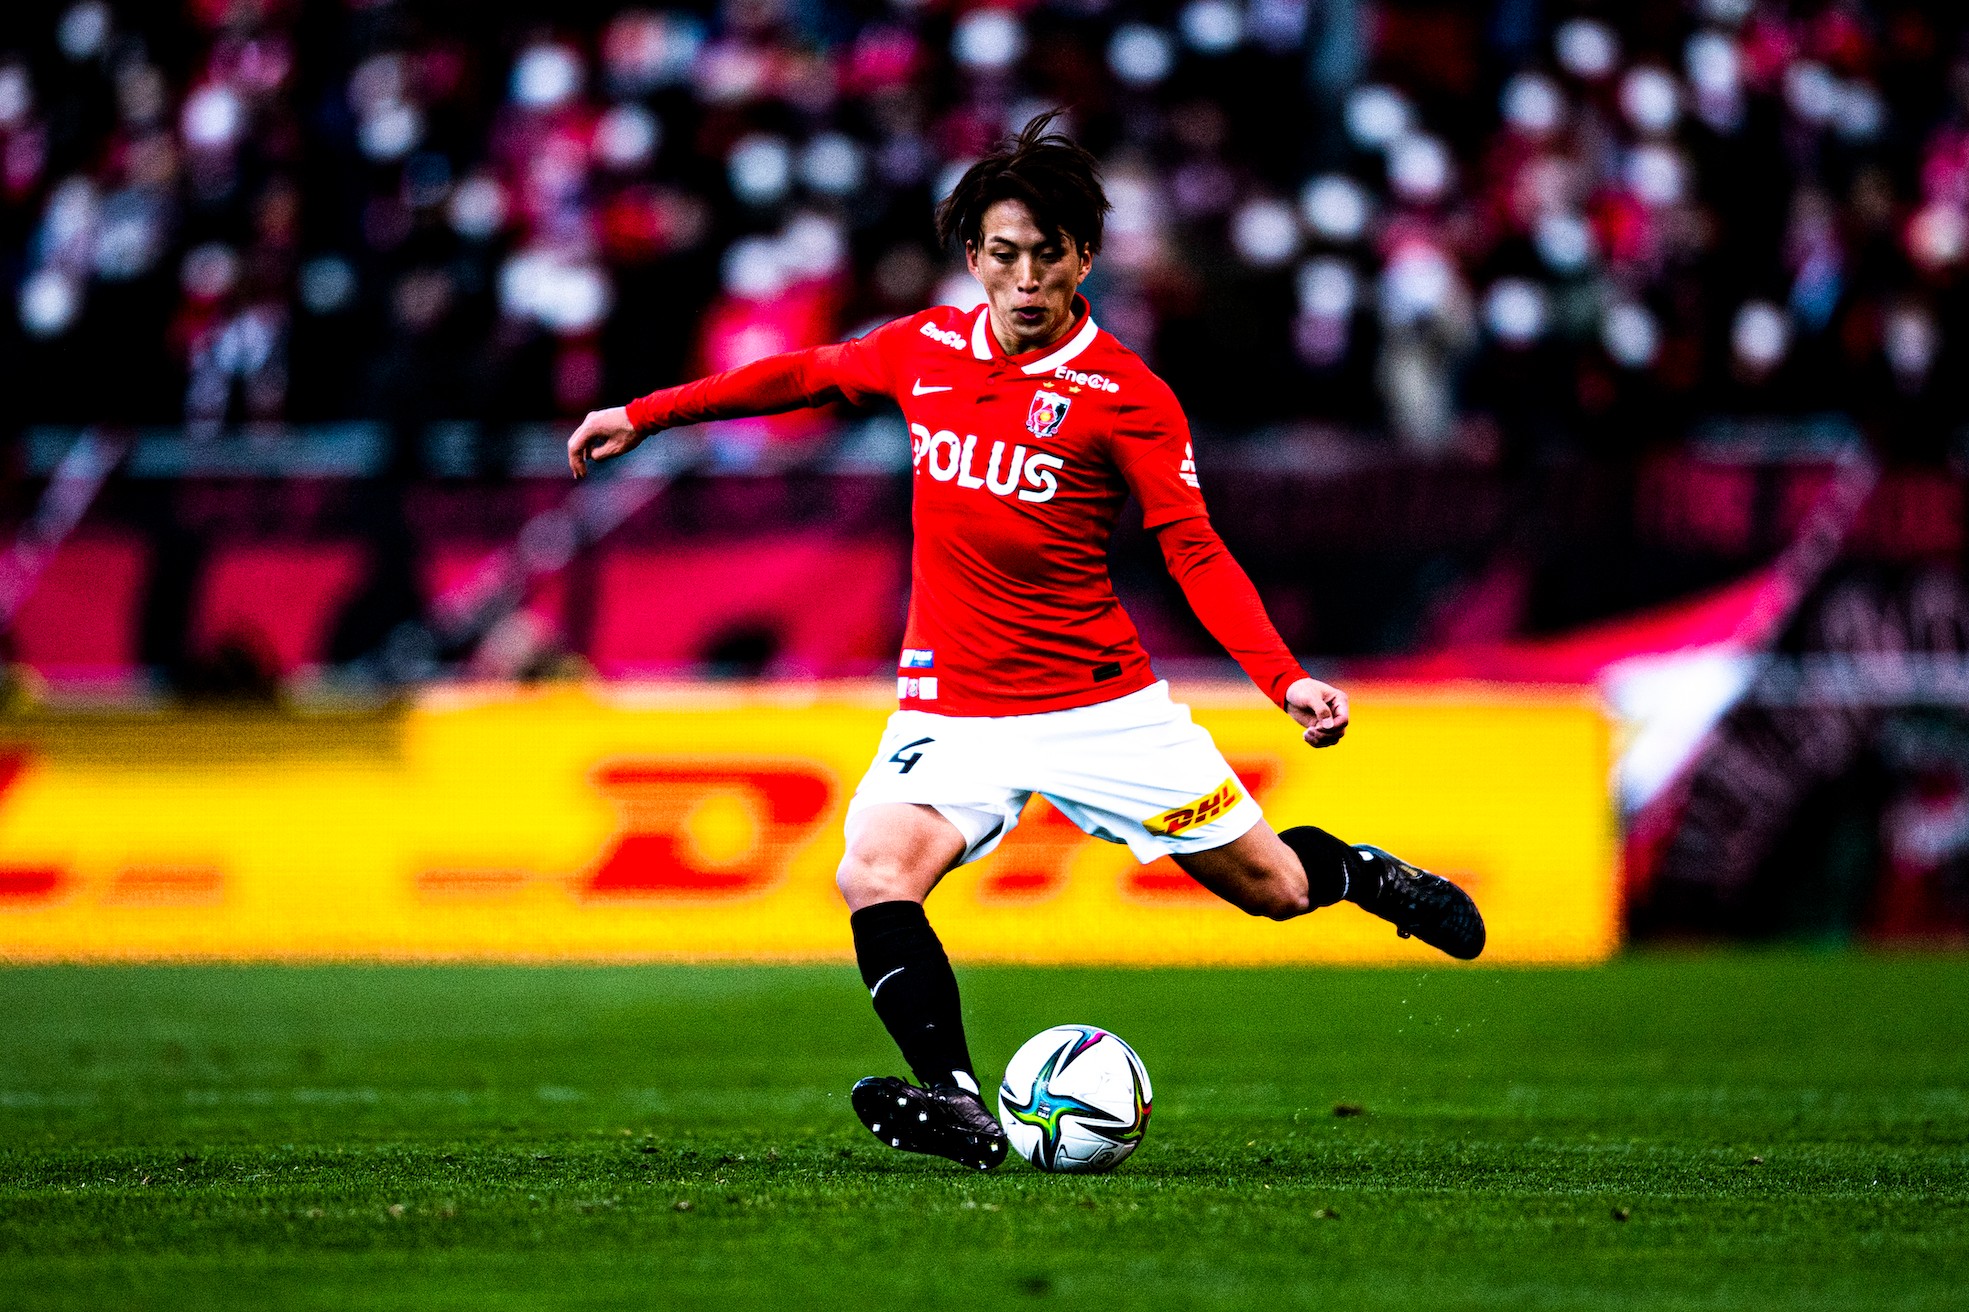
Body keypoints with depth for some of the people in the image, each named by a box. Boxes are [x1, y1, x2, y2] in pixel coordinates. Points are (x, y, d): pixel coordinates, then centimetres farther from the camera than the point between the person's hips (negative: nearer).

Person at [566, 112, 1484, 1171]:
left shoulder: (1125, 396, -9)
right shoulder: (926, 350, 3)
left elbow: (1196, 555, -9)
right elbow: (802, 376, 20)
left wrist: (1287, 682, -21)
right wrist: (644, 416, 21)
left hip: (1102, 705, -2)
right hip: (951, 709, 2)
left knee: (1271, 887, 6)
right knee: (875, 875, -26)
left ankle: (1361, 874, 42)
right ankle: (958, 1107, -34)